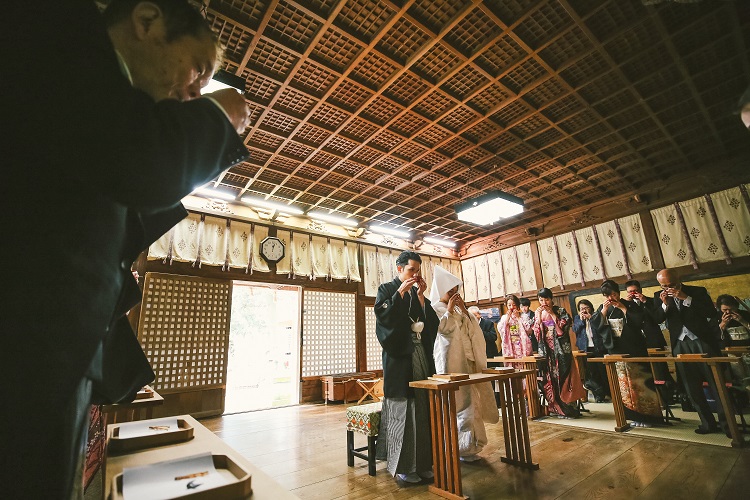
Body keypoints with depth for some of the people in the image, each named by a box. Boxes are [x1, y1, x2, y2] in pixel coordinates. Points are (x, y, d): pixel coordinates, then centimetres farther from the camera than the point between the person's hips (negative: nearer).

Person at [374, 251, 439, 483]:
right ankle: (402, 465, 12)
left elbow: (431, 321, 7)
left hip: (421, 355, 6)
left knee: (422, 408, 7)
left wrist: (420, 295, -1)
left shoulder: (417, 293, 15)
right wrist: (400, 292, -16)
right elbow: (382, 316, -16)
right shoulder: (387, 289, 0)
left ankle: (422, 462, 19)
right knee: (401, 409, -1)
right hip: (399, 356, -5)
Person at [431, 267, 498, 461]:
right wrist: (449, 310, -12)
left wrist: (463, 309, 2)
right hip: (449, 359, -7)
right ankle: (458, 447, 6)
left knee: (467, 399, 10)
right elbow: (443, 329, -19)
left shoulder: (456, 309, 17)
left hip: (464, 359, 8)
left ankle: (467, 446, 22)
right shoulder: (436, 308, -5)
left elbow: (473, 328, 11)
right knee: (456, 402, -6)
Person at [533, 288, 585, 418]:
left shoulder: (560, 311, 0)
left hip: (561, 349, -3)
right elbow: (536, 332, 2)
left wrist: (552, 314, -15)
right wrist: (539, 317, -9)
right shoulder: (537, 313, 8)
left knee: (562, 376, -5)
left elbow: (564, 327, -12)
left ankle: (568, 408, 4)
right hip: (546, 350, 3)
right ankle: (555, 407, 14)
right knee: (549, 378, 3)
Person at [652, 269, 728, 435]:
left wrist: (686, 299, -20)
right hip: (680, 345, 3)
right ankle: (708, 423, 18)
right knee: (692, 388, 7)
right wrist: (665, 304, -15)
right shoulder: (659, 296, 3)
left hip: (702, 341, -2)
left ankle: (726, 422, 12)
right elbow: (657, 319, 0)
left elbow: (712, 313, -12)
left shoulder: (698, 291, -3)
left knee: (716, 384, 0)